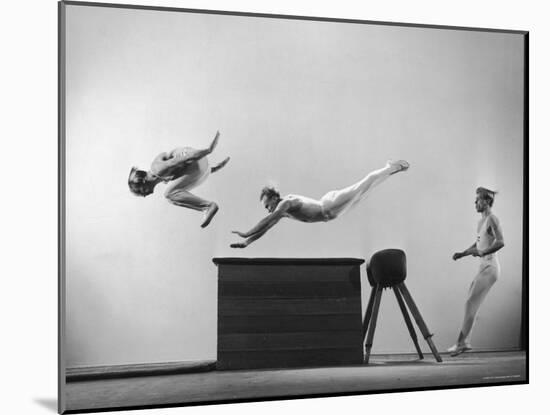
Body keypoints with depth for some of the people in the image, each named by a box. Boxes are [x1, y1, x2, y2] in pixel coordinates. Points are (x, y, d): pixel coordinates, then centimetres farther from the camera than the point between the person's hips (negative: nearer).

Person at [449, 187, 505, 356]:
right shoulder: (482, 220, 16)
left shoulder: (492, 219, -12)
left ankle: (462, 342, -5)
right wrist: (463, 253, 13)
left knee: (471, 304, -9)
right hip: (484, 267, 9)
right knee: (470, 304, 7)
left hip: (489, 267, -9)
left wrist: (482, 253, -31)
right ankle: (464, 342, 12)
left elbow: (500, 242, -23)